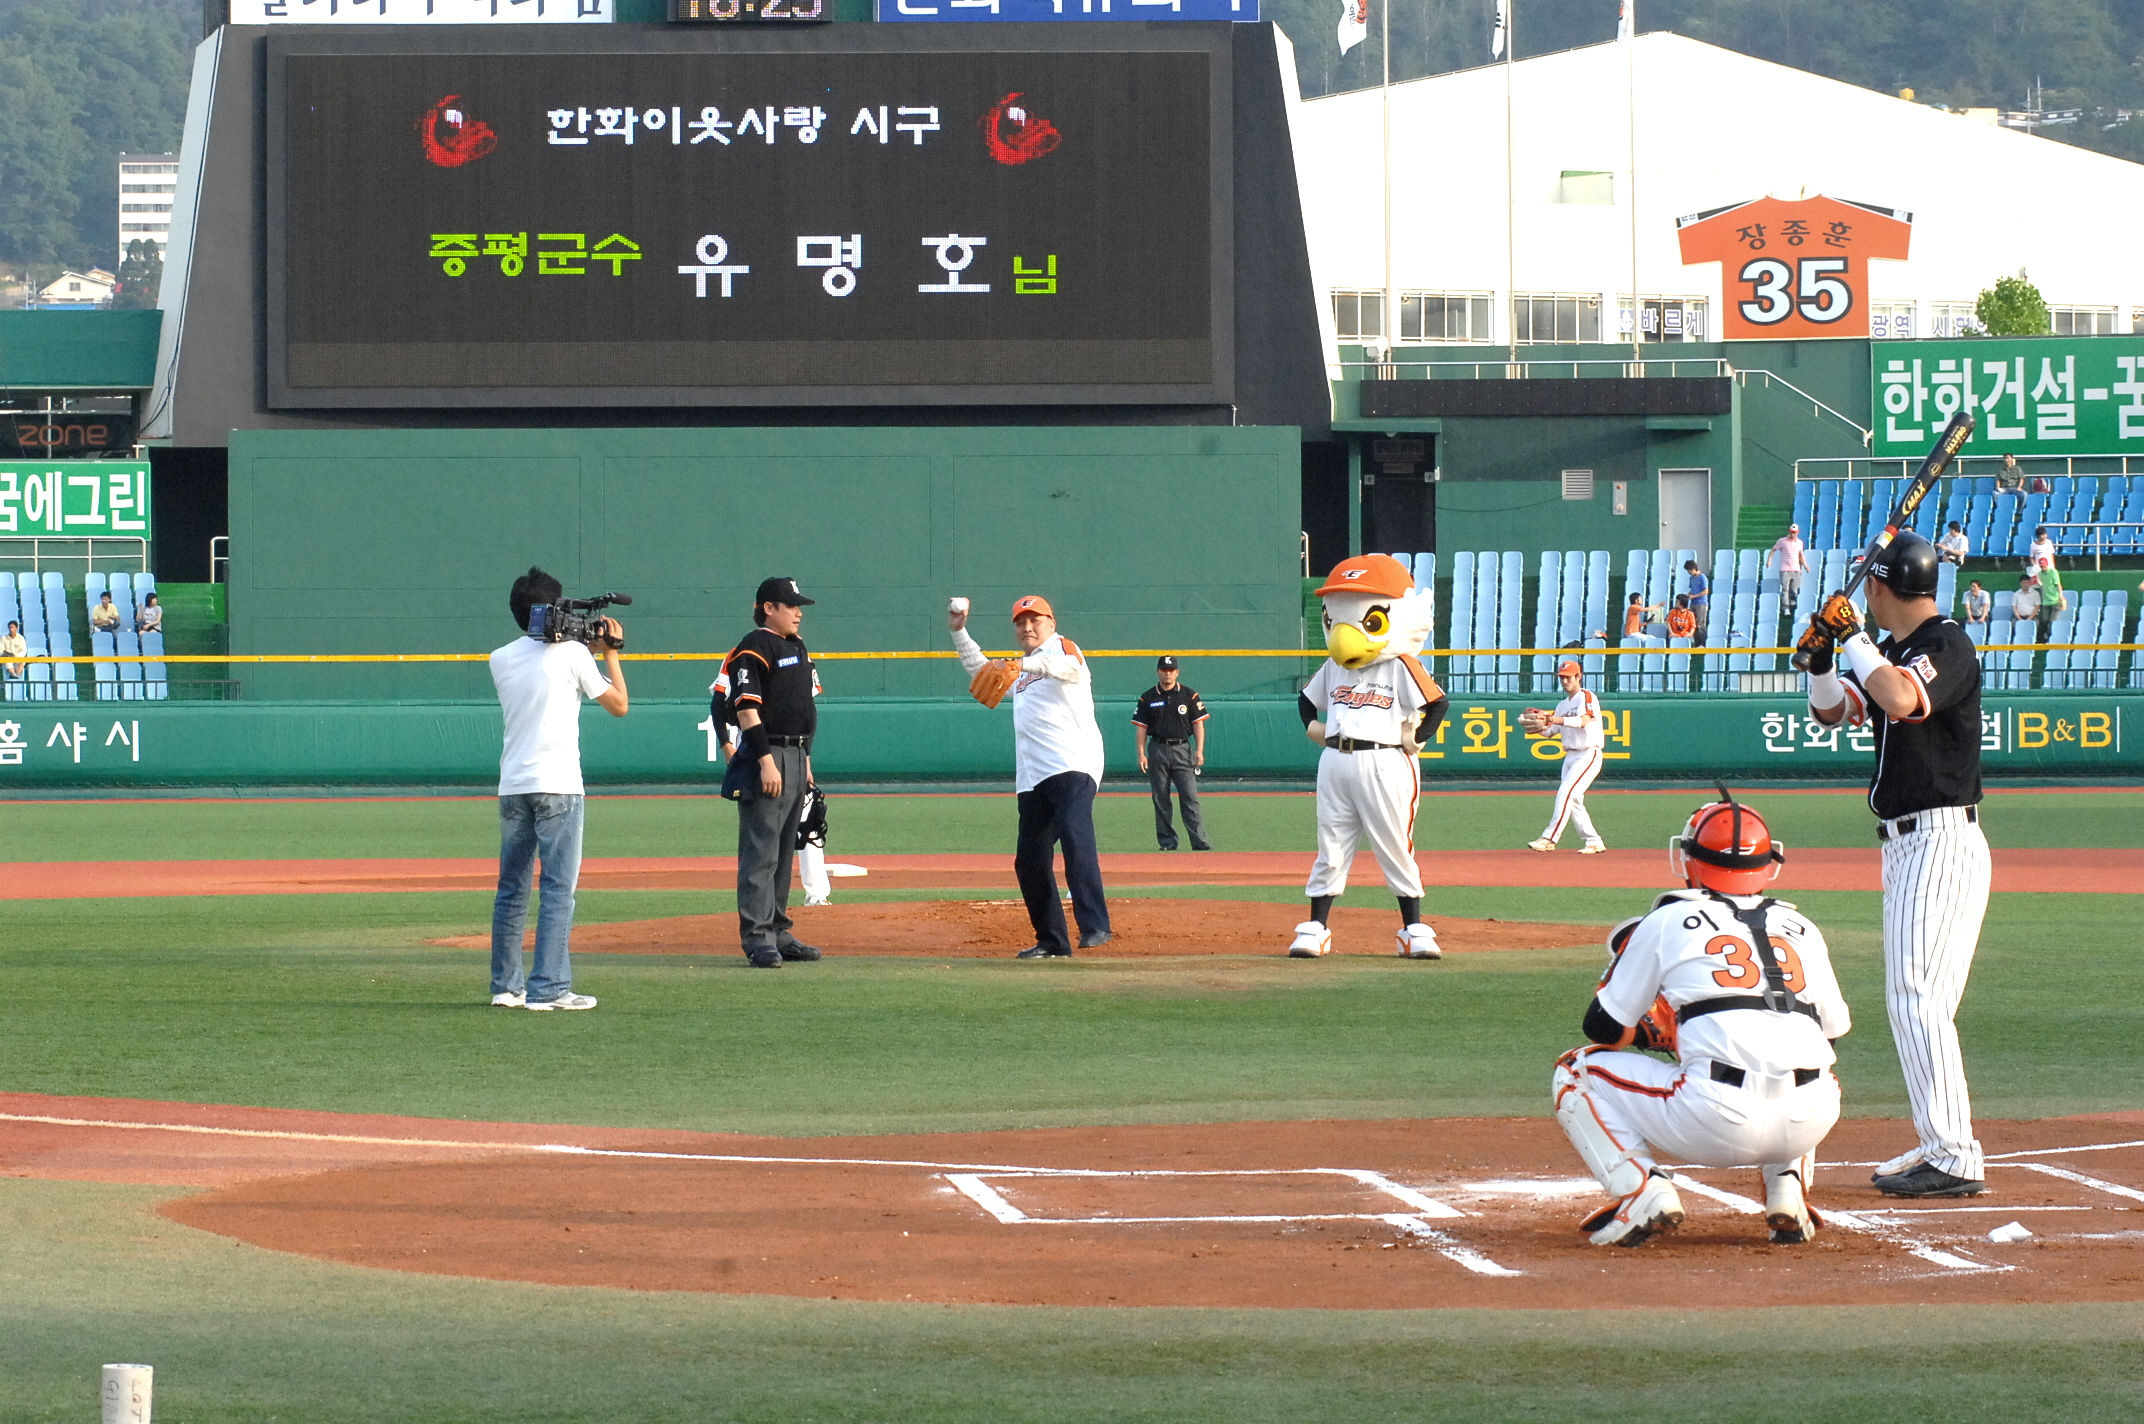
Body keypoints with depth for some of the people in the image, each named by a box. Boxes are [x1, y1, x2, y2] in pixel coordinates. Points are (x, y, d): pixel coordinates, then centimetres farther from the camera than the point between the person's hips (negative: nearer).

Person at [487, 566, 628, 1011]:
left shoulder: (501, 660, 10)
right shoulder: (572, 653, -4)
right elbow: (618, 704, 4)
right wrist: (610, 652, 15)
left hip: (512, 787, 5)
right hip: (557, 785, -5)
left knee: (512, 888, 12)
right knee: (558, 887, -4)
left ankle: (506, 985, 15)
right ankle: (548, 988, -10)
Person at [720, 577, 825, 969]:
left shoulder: (796, 648, 18)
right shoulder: (754, 649, -11)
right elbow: (747, 707, -18)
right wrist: (766, 761, -23)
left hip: (795, 757, 10)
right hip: (765, 757, -10)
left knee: (784, 851, 13)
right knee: (761, 851, -9)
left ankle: (778, 932, 18)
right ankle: (757, 937, -10)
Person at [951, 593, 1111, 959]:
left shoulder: (1061, 647, 3)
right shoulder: (1020, 670, 27)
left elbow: (1071, 668, -22)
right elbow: (982, 671, 45)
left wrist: (1025, 664, -39)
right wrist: (959, 632, 35)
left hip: (1073, 765, -9)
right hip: (1033, 777, 9)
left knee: (1076, 840, -26)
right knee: (1029, 860, 6)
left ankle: (1094, 926, -32)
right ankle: (1052, 941, 14)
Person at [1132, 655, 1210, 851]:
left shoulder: (1189, 695, 7)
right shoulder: (1148, 698, 8)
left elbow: (1198, 723, 5)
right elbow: (1141, 727, 7)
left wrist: (1199, 750, -5)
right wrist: (1141, 754, -2)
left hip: (1182, 749, -1)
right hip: (1158, 749, 1)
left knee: (1190, 796, -9)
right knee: (1160, 798, 2)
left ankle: (1199, 841, -11)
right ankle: (1167, 841, 8)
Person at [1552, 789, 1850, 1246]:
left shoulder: (1667, 921, 9)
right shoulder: (1801, 928, 19)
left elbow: (1605, 1027, 13)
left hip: (1717, 1122, -4)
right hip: (1810, 1123, 4)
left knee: (1576, 1076, 17)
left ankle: (1643, 1192, -2)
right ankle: (1787, 1191, 18)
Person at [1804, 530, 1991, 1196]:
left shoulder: (1947, 645, -14)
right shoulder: (1895, 653, 15)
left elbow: (1899, 698, -32)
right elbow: (1831, 711, 21)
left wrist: (1852, 636, -20)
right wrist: (1822, 657, 3)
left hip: (1941, 843, -10)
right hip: (1907, 844, 10)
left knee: (1917, 998, -14)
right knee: (1913, 1003, 13)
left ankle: (1954, 1158, -16)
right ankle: (1939, 1145, 19)